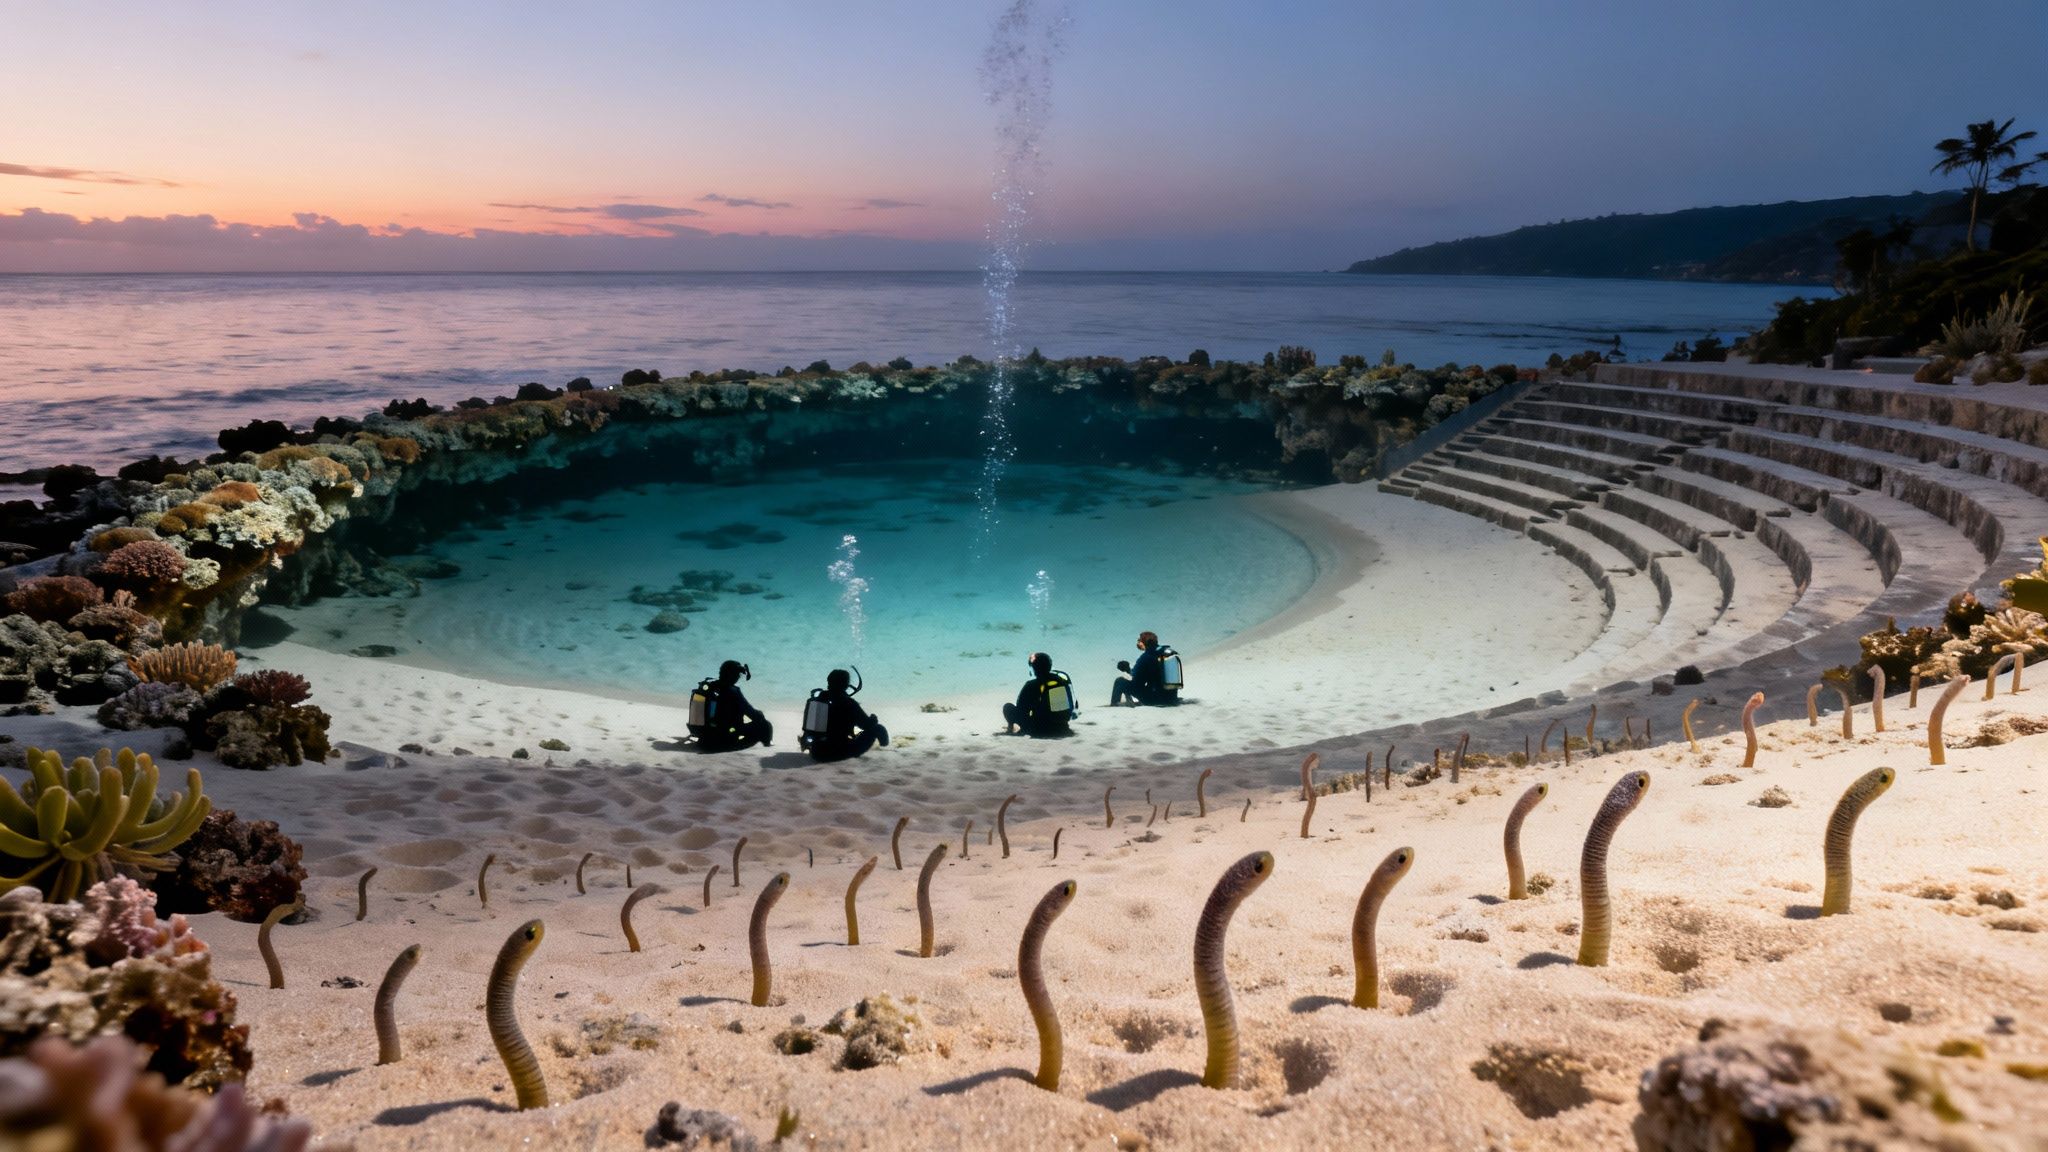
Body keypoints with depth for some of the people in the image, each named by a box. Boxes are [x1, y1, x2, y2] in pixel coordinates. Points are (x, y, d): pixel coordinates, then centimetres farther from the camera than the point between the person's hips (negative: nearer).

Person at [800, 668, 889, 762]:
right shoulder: (848, 703, -13)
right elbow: (868, 725, -4)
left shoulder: (816, 697, 2)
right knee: (877, 729, 7)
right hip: (838, 753, -6)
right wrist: (874, 719, 19)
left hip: (816, 754, 6)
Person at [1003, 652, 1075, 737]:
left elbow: (1021, 710, -7)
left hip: (1041, 730, -5)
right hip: (1062, 727, 5)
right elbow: (1074, 705, 8)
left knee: (1008, 707, 5)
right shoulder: (1064, 677, -4)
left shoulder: (1032, 686, -16)